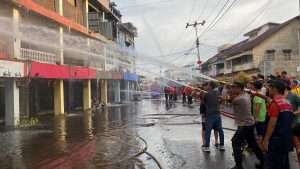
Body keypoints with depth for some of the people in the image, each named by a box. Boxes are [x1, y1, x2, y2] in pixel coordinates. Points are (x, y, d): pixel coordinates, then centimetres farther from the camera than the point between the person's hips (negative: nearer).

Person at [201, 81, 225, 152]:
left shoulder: (206, 94, -10)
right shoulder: (216, 92, 4)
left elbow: (203, 102, 3)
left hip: (210, 115, -5)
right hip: (217, 114, 5)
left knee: (208, 131, 1)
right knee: (220, 130, 12)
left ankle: (207, 147, 4)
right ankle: (222, 145, 23)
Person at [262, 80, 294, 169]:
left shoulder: (275, 103, -15)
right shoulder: (288, 103, 11)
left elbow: (272, 123, -19)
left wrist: (266, 139, -15)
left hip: (276, 141, -9)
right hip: (286, 141, 9)